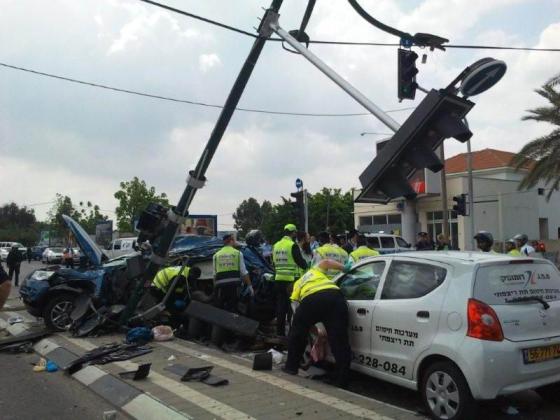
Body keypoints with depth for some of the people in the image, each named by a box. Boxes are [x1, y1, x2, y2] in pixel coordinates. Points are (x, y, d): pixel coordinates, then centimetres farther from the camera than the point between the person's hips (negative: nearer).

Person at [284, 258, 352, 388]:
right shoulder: (315, 270, 41)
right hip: (334, 295, 1)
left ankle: (291, 366, 36)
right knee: (339, 339, 5)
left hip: (311, 299, -1)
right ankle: (343, 381, 6)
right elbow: (326, 262, 19)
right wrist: (344, 268, 29)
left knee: (297, 333, 25)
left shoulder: (296, 288, 36)